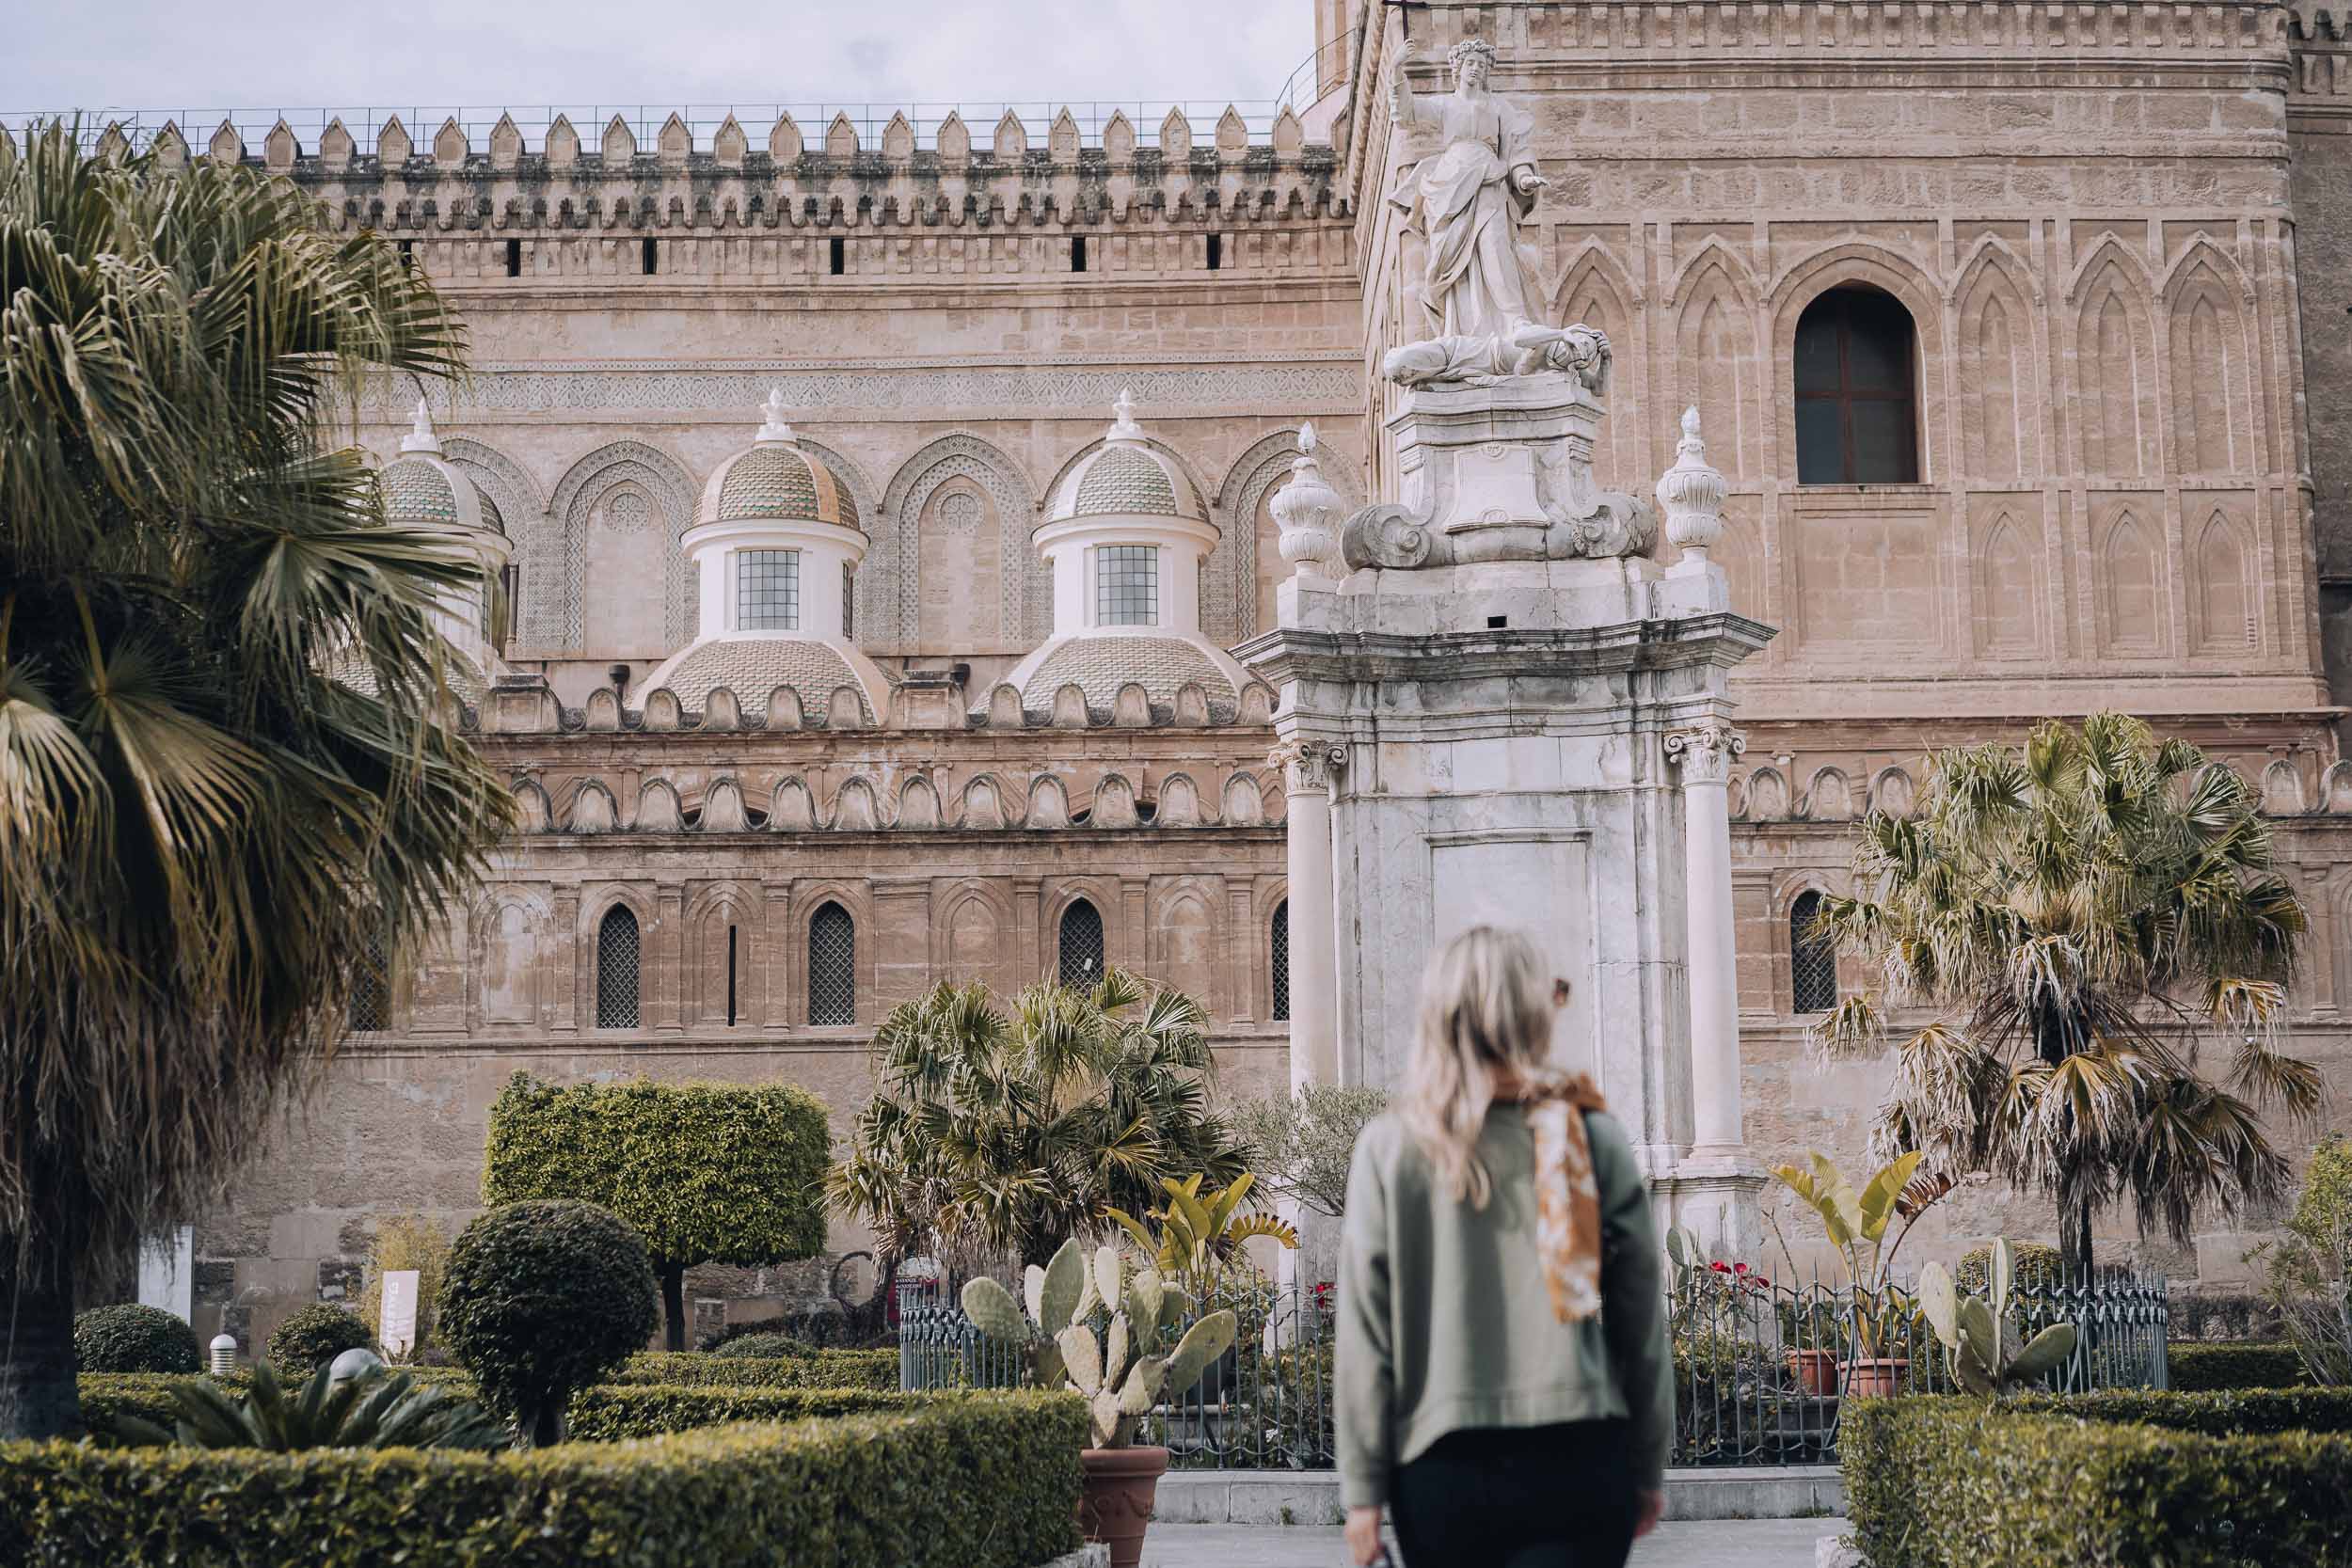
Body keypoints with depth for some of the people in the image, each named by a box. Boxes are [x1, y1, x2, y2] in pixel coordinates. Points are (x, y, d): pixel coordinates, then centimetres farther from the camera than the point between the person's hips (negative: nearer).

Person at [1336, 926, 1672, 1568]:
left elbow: (1363, 1335, -3)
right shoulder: (1594, 1140, -3)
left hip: (1442, 1467, 1)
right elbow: (1642, 1325, 1)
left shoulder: (1388, 1148, -3)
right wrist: (1647, 1469, 12)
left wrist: (1363, 1489, 3)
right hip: (1577, 1461, -1)